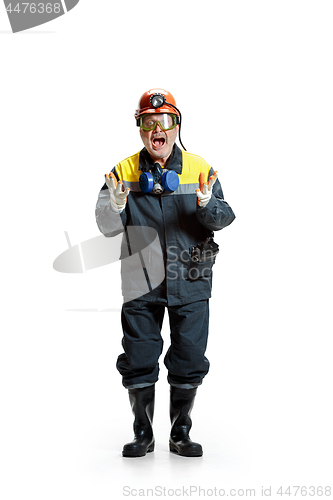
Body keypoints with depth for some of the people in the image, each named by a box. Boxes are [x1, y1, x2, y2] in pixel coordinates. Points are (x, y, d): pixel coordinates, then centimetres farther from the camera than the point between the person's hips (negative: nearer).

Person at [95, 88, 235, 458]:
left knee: (188, 362, 6)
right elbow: (106, 228, -2)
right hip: (140, 283, 0)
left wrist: (207, 205, -25)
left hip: (190, 282, 0)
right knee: (139, 362, 5)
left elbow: (224, 219, -4)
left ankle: (181, 434, 23)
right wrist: (116, 207, -24)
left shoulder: (199, 169, 1)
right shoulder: (124, 172, 1)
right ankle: (143, 434, 22)